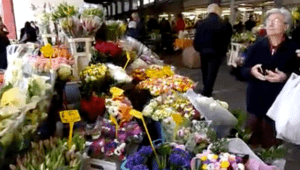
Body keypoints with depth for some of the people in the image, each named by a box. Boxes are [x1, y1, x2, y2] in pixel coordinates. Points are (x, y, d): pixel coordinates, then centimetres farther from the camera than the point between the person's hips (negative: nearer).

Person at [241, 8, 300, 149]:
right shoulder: (256, 47, 7)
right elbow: (244, 70, 6)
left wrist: (285, 77, -24)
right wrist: (252, 71, -16)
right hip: (256, 101, 3)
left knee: (271, 145, 4)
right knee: (251, 141, 12)